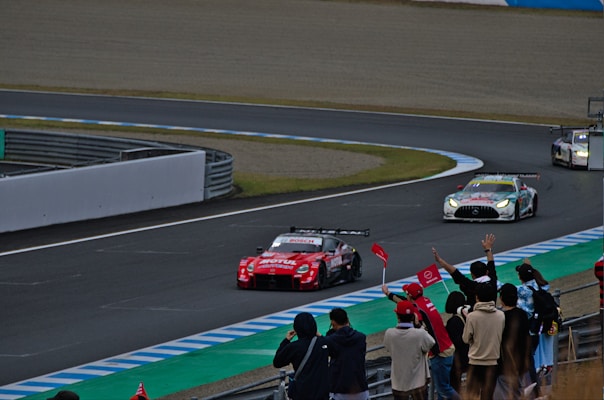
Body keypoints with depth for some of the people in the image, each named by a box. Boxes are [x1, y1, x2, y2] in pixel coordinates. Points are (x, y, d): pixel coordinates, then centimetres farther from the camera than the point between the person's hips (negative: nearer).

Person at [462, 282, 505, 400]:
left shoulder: (472, 316, -14)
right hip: (493, 360, 2)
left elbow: (466, 339, -6)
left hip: (476, 360, -2)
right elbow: (502, 337, 4)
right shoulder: (501, 315, -5)